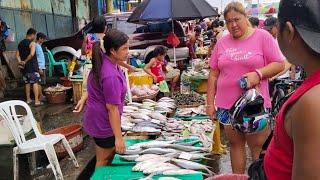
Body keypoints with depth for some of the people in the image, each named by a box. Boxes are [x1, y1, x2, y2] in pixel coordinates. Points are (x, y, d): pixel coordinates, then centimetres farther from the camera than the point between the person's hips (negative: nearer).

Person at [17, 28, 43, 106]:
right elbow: (32, 54, -26)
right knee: (35, 82, -5)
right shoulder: (32, 43, -11)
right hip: (32, 66, -7)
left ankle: (28, 99, 21)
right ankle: (36, 101, -8)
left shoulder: (20, 43, 13)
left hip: (24, 67, 7)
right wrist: (25, 61, -15)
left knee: (27, 83, 16)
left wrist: (20, 61, -4)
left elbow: (17, 55, 9)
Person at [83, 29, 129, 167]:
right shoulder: (111, 76, -32)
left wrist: (84, 98, 27)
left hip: (98, 118, 9)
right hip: (103, 122, -9)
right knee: (104, 160, 10)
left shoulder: (104, 61, -3)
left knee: (111, 153, 24)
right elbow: (112, 108, -28)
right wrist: (118, 137, -22)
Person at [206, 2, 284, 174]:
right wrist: (210, 103, 5)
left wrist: (258, 74, -21)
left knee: (259, 148, 5)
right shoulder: (222, 42, 7)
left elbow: (279, 64, -3)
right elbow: (213, 74, 9)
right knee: (235, 145, 14)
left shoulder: (262, 36, -2)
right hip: (227, 105, 3)